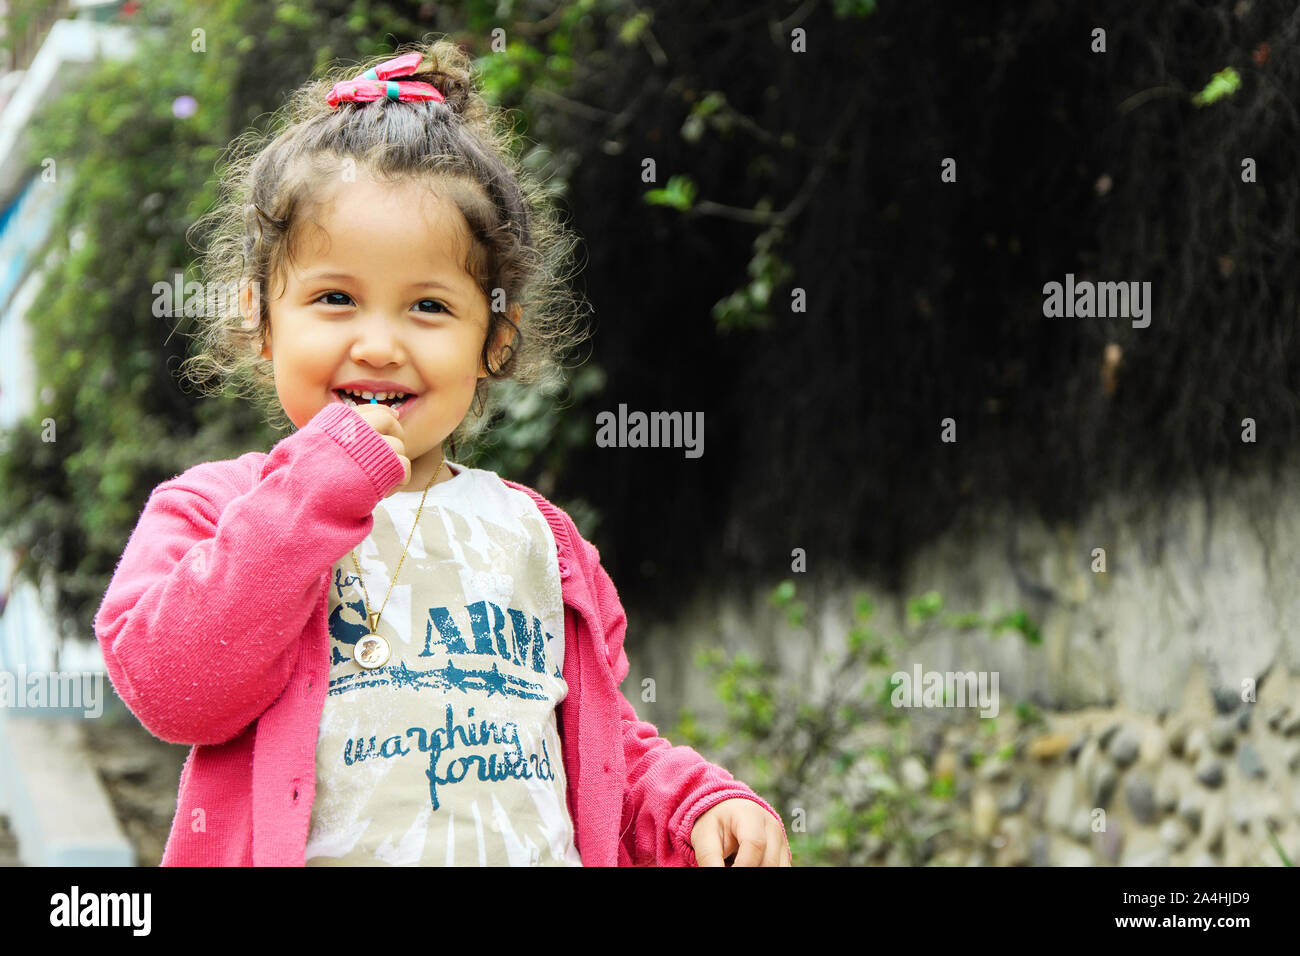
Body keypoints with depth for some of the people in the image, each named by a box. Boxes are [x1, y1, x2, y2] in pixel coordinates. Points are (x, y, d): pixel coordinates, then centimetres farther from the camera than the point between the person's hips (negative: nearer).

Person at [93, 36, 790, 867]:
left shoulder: (534, 538, 16)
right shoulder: (212, 511, 6)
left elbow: (605, 743, 23)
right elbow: (172, 688, -12)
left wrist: (703, 807, 5)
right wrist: (318, 488, -12)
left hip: (539, 858, 4)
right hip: (316, 859, -3)